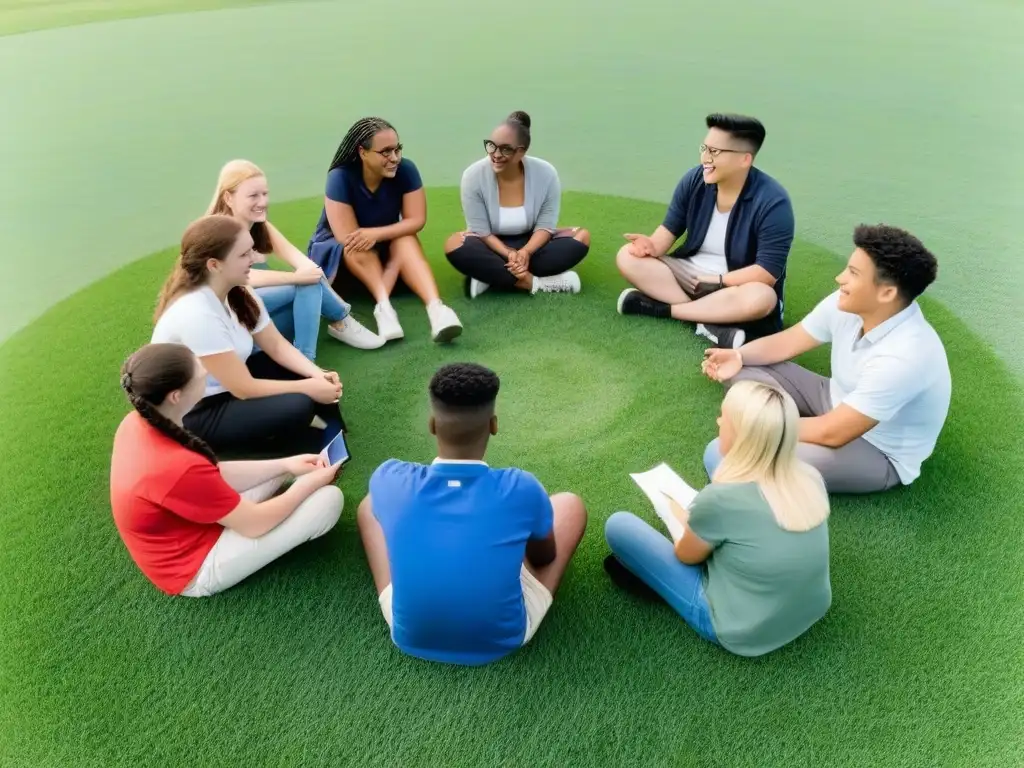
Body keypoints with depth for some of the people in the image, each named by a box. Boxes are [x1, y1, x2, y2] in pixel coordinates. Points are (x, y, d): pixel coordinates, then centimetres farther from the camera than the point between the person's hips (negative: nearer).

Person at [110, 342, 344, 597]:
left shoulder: (136, 424, -11)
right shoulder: (178, 467, -37)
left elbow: (212, 475, 2)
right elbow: (253, 524, -23)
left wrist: (285, 465, 0)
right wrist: (310, 482, -10)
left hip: (180, 533, 8)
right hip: (197, 569, -8)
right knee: (329, 499, -12)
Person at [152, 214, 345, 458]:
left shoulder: (239, 293, -5)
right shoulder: (196, 314, -30)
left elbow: (276, 345, -1)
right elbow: (244, 389, -27)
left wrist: (317, 374, -18)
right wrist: (307, 387, -22)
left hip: (228, 383, 9)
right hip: (192, 414, -9)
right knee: (298, 406, -24)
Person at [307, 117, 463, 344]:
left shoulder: (405, 170, -20)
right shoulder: (340, 178, -27)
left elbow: (417, 220, -20)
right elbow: (347, 237, -30)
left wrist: (377, 234, -33)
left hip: (384, 247, 2)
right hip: (335, 250, -1)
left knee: (406, 242, -30)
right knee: (358, 248, -35)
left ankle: (435, 307, -51)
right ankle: (384, 306, -46)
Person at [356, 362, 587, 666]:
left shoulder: (391, 481, -20)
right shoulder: (521, 489, -23)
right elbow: (546, 557, -1)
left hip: (411, 637, 2)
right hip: (503, 639, -1)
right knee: (570, 505, 12)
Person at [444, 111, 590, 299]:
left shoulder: (546, 174, -15)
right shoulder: (473, 175, -18)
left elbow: (545, 225, -11)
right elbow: (481, 231, -16)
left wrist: (525, 252, -31)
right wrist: (509, 254, -32)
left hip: (532, 243, 2)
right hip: (493, 246, -2)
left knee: (581, 237, -23)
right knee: (454, 245, -32)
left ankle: (489, 276, -29)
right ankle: (538, 282, -34)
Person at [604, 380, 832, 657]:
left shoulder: (721, 498, -30)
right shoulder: (811, 477, -13)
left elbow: (686, 556, -8)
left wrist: (683, 520, 14)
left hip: (742, 632, -6)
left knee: (618, 525, -2)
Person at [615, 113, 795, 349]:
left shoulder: (772, 202, -22)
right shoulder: (694, 180, -8)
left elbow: (767, 273, -23)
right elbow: (671, 227, 0)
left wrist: (716, 281, -22)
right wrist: (654, 245, -23)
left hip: (737, 285, -4)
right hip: (688, 273, 5)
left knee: (761, 298, -39)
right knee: (628, 257, -17)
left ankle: (661, 308, -26)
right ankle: (710, 322, -30)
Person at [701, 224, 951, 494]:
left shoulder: (903, 357, -36)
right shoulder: (847, 305, -14)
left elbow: (831, 433, -32)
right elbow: (788, 341, -1)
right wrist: (739, 356, -20)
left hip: (878, 453, -8)